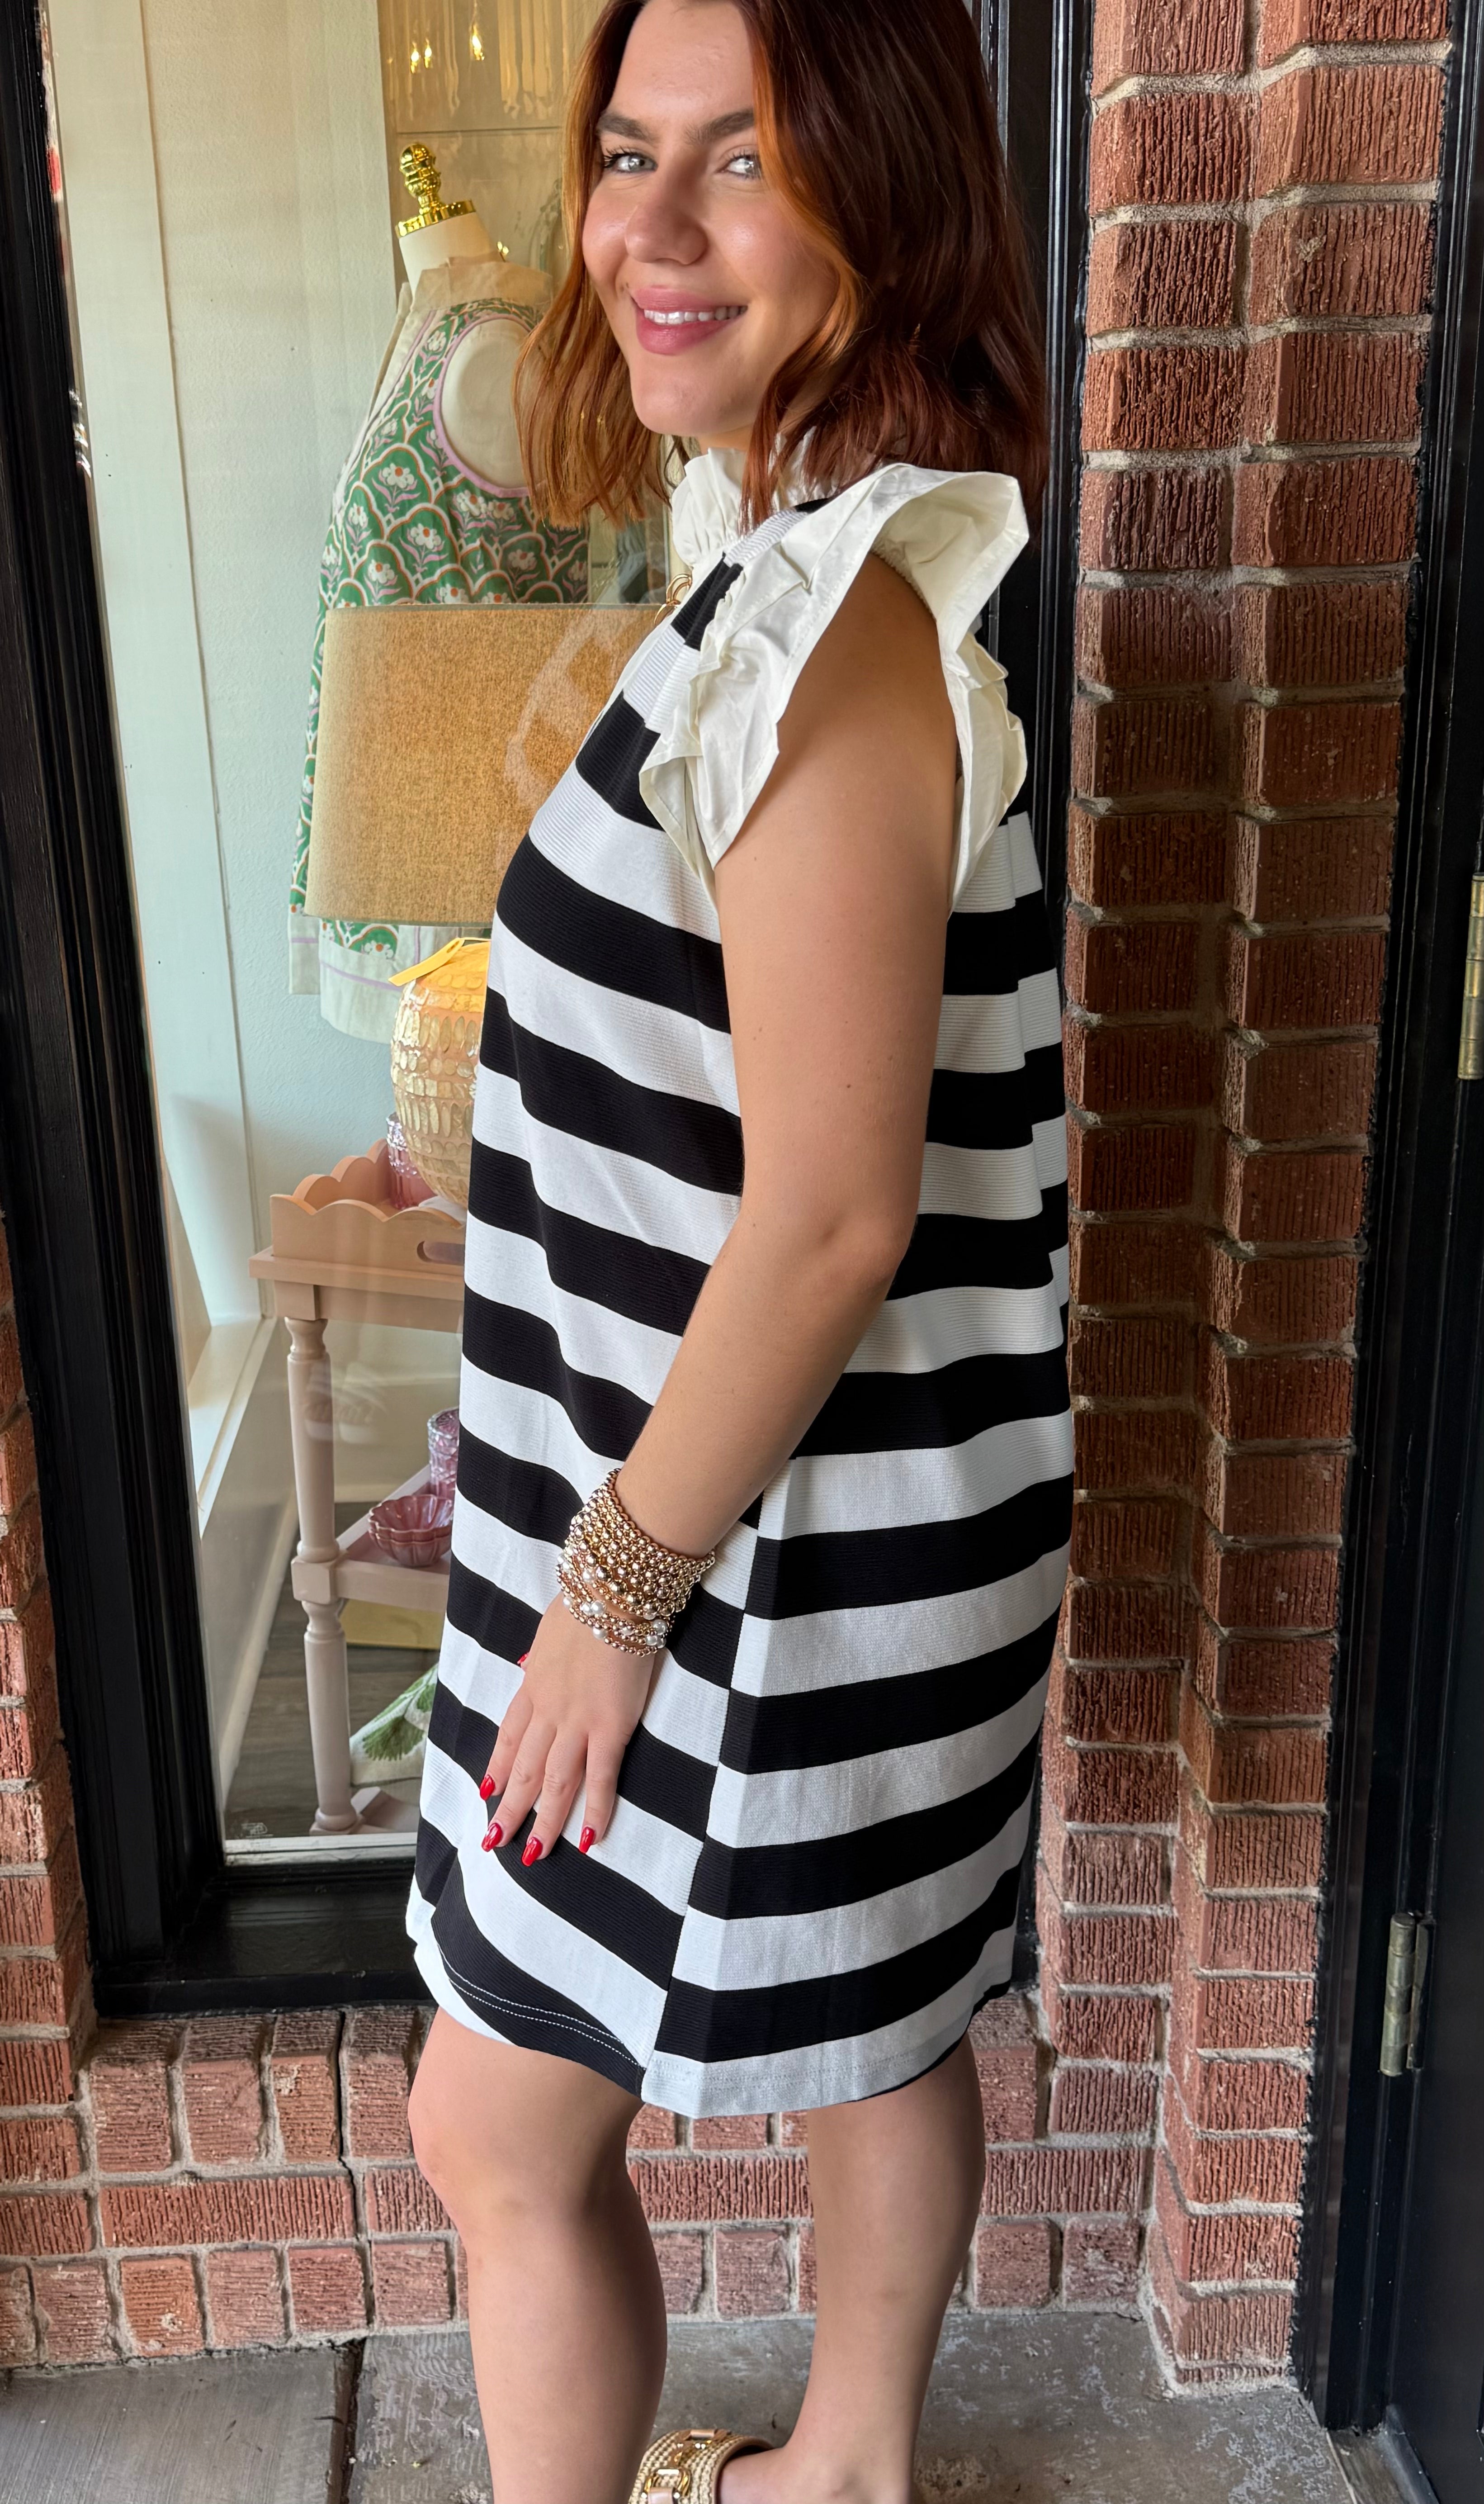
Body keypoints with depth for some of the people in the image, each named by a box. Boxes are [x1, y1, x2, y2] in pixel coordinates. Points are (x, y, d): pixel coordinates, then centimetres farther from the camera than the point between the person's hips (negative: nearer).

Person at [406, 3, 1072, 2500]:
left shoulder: (830, 617, -24)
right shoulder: (816, 565, 7)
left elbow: (833, 1210, -26)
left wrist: (623, 1580, -16)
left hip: (778, 1529, -9)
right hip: (843, 1508, 10)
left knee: (501, 2120, 9)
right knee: (873, 2024, 26)